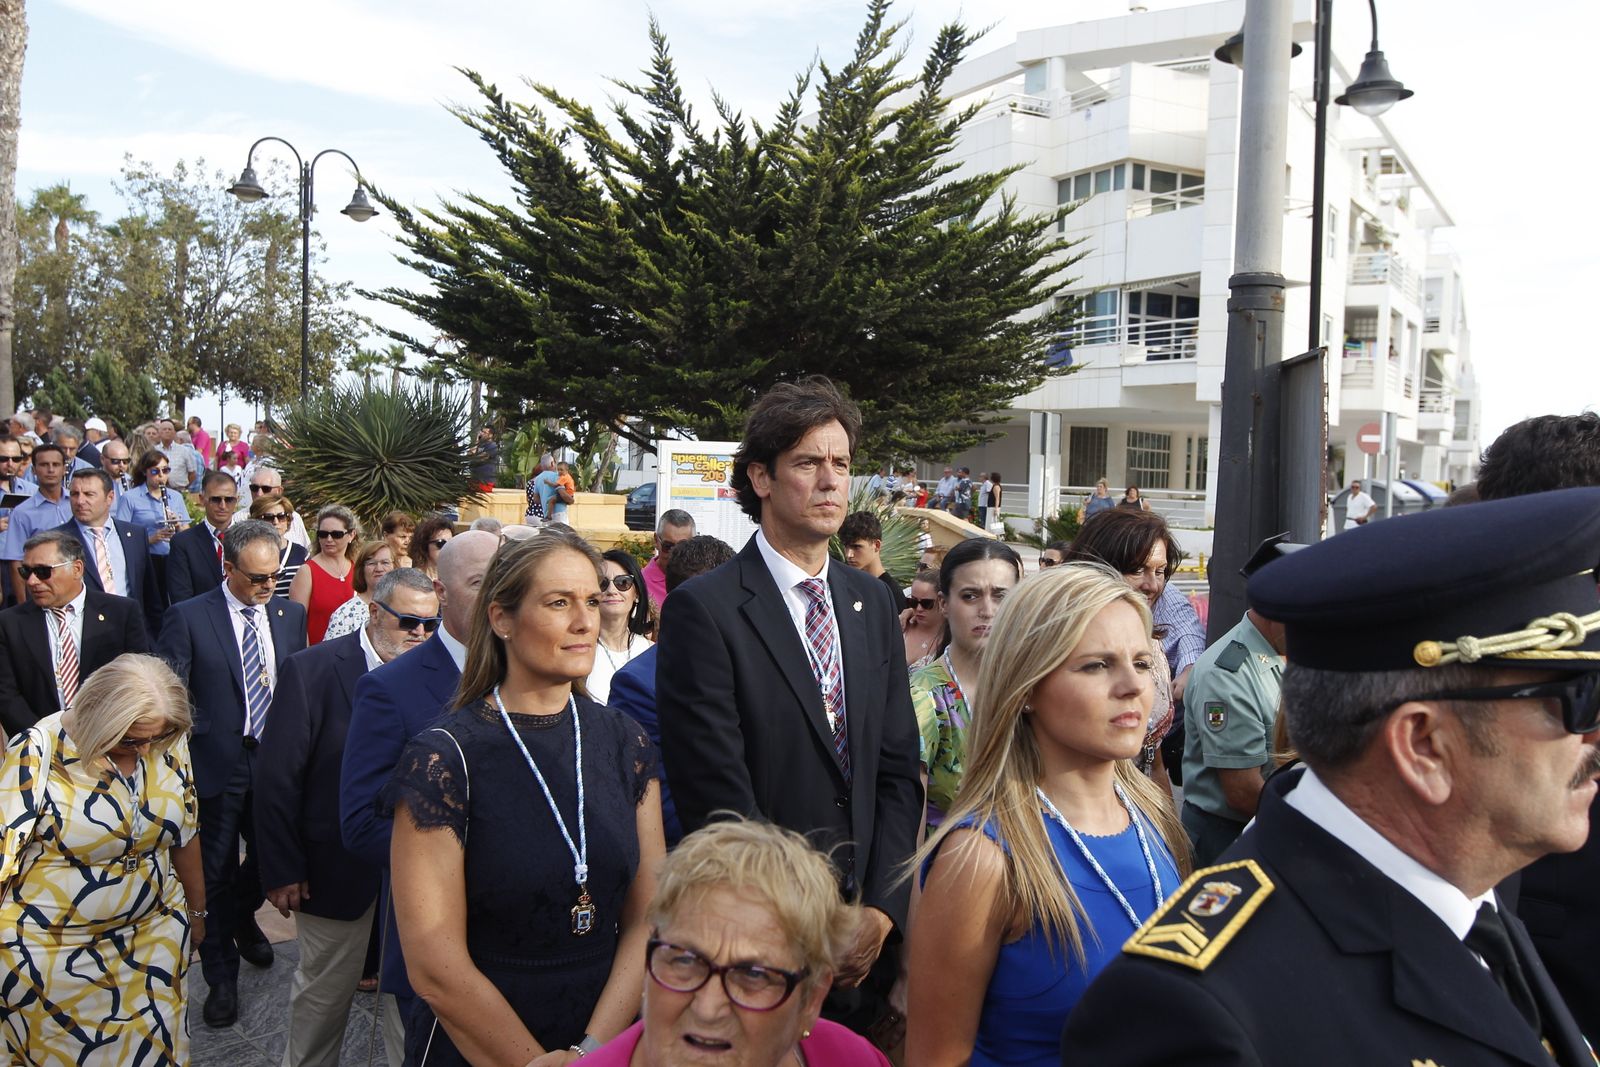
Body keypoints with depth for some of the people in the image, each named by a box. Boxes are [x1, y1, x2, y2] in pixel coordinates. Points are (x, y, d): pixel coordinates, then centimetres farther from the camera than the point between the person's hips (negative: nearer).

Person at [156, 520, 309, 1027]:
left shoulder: (291, 614, 4)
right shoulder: (188, 617, -8)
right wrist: (187, 748, -16)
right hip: (216, 763, -3)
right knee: (216, 873, 8)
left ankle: (243, 919, 48)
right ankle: (221, 977, 24)